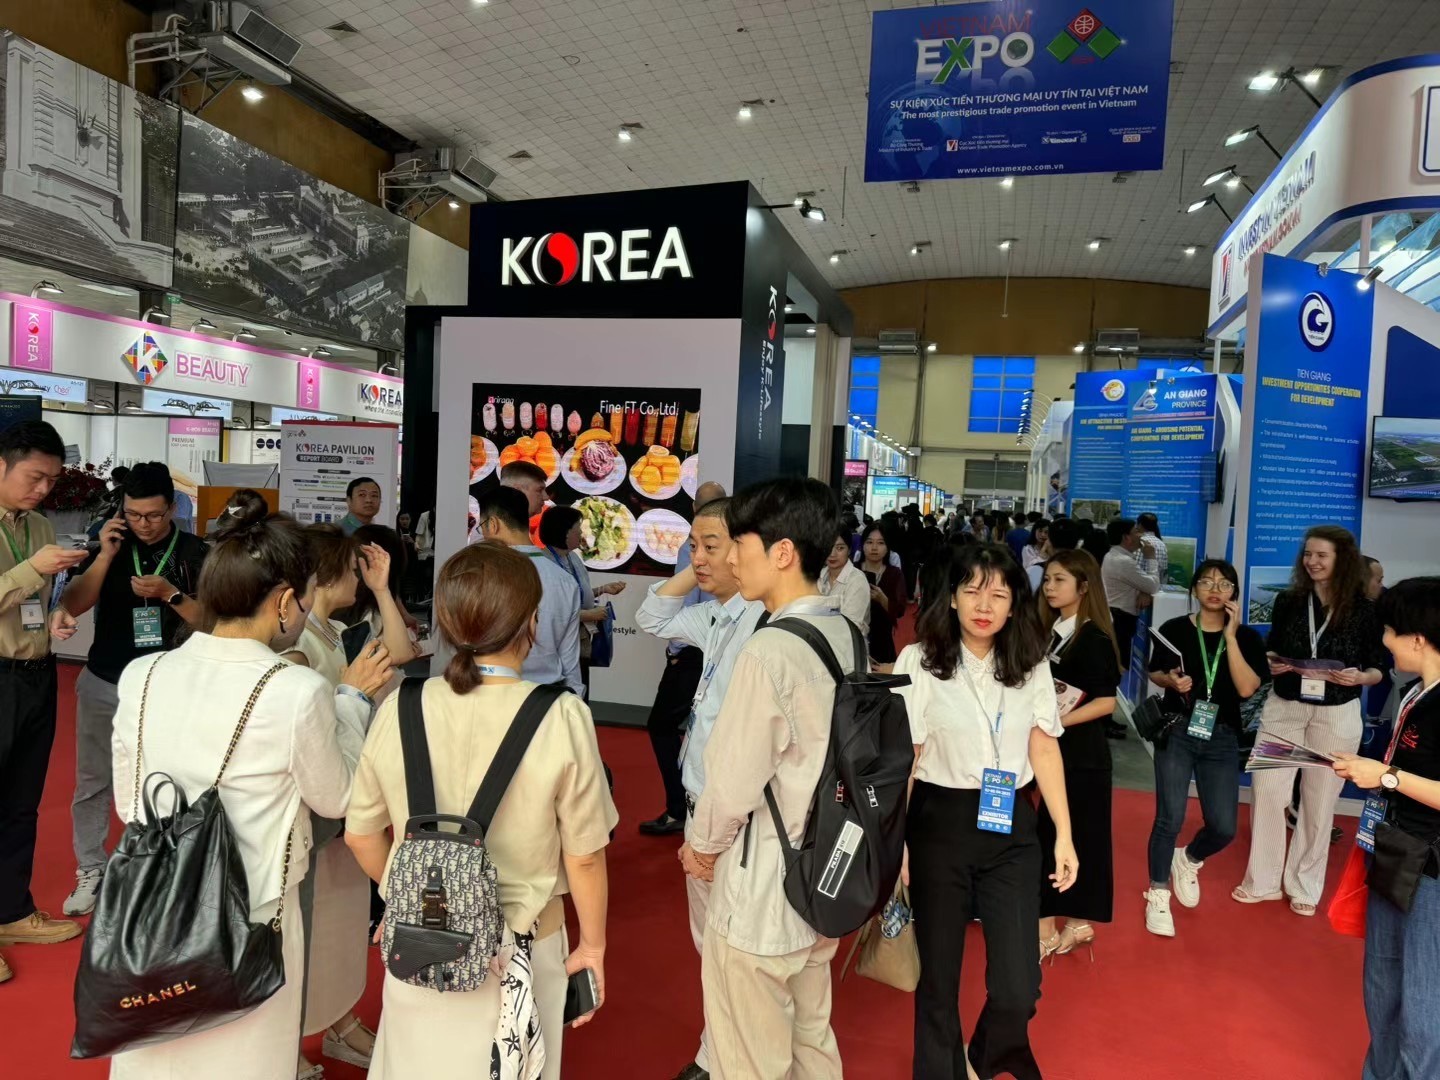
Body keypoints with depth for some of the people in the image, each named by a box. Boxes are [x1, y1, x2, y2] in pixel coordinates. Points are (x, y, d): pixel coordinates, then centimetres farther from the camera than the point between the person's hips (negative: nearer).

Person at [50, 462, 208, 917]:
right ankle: (91, 872, 25)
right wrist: (105, 555, -16)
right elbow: (74, 604, -7)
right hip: (103, 684, 3)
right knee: (92, 781, 10)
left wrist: (170, 593, -23)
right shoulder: (111, 544, 1)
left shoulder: (194, 553, -7)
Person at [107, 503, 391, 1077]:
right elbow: (336, 798, -6)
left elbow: (128, 805, 5)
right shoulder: (299, 691, -23)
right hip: (250, 920, -4)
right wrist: (353, 696, 2)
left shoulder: (141, 675, -8)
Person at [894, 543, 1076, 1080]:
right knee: (938, 976, 10)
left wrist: (1064, 835, 2)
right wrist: (893, 841, -6)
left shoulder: (1032, 666, 3)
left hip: (1011, 827, 2)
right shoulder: (919, 661, -7)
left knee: (1018, 986, 1)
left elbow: (1044, 751, 6)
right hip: (939, 824, -2)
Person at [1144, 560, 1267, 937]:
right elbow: (1154, 672, 10)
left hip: (1221, 738, 2)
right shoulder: (1174, 629, -2)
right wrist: (1171, 681, -13)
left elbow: (1247, 689, -14)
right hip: (1177, 732, -1)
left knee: (1224, 827, -1)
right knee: (1170, 819, -5)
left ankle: (1188, 860, 33)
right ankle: (1158, 894, 15)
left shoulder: (1247, 637, -1)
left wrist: (1230, 635, -16)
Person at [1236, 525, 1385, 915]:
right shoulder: (1288, 600, 0)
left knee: (1319, 801, 10)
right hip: (1283, 707, 2)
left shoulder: (1365, 610, -5)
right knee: (1267, 790, 2)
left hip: (1337, 715, -2)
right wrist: (1272, 663, -11)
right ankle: (1262, 880, 17)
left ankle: (1304, 886, 26)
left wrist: (1359, 677, -20)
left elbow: (1379, 669, 1)